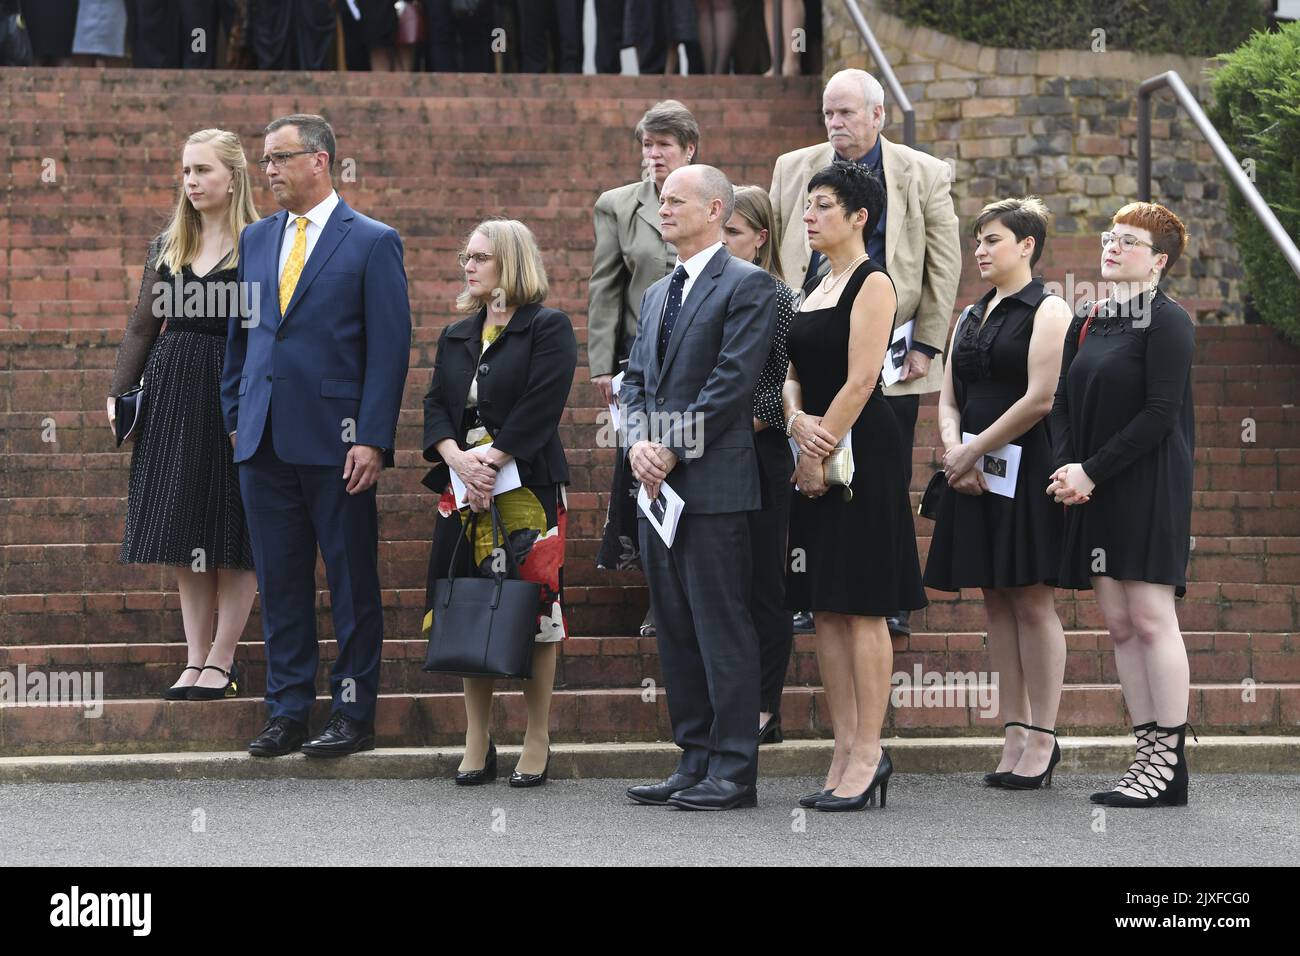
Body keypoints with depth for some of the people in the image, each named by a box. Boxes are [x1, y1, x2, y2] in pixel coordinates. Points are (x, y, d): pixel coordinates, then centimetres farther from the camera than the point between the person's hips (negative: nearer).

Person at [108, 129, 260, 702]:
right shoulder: (167, 247, 13)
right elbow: (143, 326, 16)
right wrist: (119, 392, 8)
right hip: (173, 392, 5)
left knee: (233, 534, -1)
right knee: (183, 534, 5)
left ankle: (220, 663, 5)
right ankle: (195, 660, 11)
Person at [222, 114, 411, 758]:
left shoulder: (373, 242, -2)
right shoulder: (256, 239, 14)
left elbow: (390, 347, -6)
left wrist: (373, 439, -13)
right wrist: (235, 417, 11)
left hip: (337, 440, -5)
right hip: (265, 440, 5)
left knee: (352, 583, 1)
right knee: (279, 582, 8)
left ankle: (354, 713, 9)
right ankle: (287, 711, 14)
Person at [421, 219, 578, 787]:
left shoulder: (548, 328, -2)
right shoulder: (455, 337, 18)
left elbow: (539, 407, -12)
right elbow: (436, 406, 9)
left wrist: (490, 461, -18)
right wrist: (459, 459, -10)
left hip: (528, 485, -5)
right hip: (464, 487, 6)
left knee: (535, 610, -5)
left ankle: (537, 742, 2)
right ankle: (477, 744, 8)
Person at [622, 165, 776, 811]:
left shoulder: (746, 285, -6)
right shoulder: (656, 295, 20)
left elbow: (732, 382, -14)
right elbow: (637, 379, 18)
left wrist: (674, 451, -15)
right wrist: (638, 443, -1)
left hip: (715, 482, -8)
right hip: (660, 486, 8)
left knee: (723, 627, -7)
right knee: (674, 628, 10)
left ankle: (733, 771, -4)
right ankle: (695, 762, 16)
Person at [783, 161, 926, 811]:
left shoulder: (873, 282, -8)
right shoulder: (815, 289, 18)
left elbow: (861, 379, -15)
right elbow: (793, 371, 16)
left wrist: (824, 453, -14)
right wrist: (796, 419, -4)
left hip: (861, 453, -9)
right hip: (814, 458, 9)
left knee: (862, 608, -6)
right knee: (826, 610, 7)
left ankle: (868, 752, -4)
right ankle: (846, 751, 10)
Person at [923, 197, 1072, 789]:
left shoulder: (1048, 311, -5)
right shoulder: (970, 317, 18)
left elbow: (1041, 398, -14)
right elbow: (948, 399, 14)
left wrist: (974, 450, -12)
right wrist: (954, 450, -6)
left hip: (1027, 470, -7)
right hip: (972, 473, 7)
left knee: (1033, 603, -5)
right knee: (997, 603, 6)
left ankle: (1041, 740, -2)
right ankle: (1015, 737, 9)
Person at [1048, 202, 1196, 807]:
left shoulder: (1166, 322, -8)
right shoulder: (1086, 324, 15)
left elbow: (1160, 414, -15)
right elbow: (1063, 403, 14)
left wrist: (1091, 470, -15)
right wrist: (1067, 470, -4)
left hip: (1149, 486, -8)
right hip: (1092, 489, 8)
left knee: (1150, 618, -8)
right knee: (1118, 624, 6)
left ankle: (1169, 763, -4)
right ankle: (1149, 755, 10)